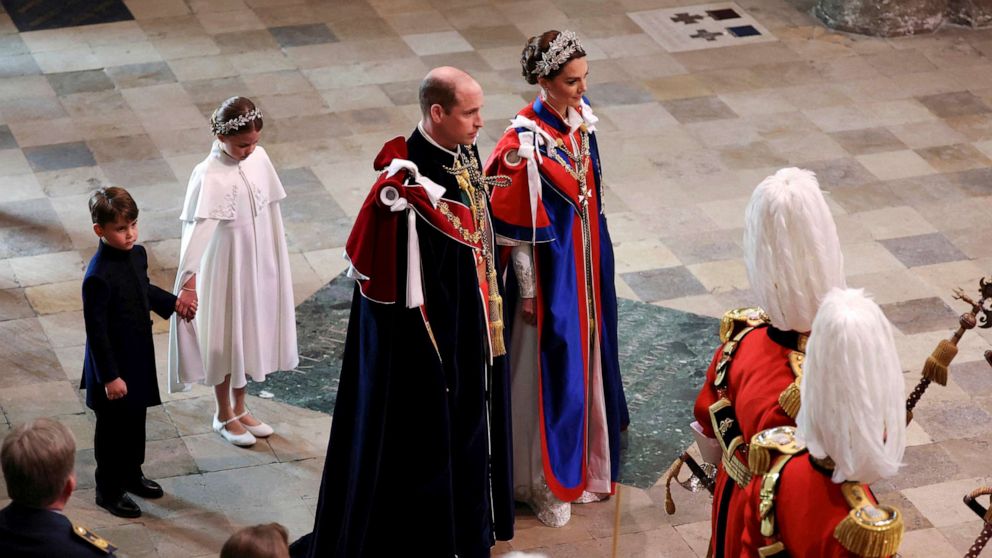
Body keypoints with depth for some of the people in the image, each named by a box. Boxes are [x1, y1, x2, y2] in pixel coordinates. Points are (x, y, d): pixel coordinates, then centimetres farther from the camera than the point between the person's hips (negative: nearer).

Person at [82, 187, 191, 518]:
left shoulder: (137, 254, -4)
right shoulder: (98, 277, -29)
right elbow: (96, 330, -23)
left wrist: (173, 304, 12)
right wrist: (110, 376, -21)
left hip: (139, 357, 8)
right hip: (112, 364, -8)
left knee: (136, 420, 23)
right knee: (112, 428, 9)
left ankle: (132, 475, 43)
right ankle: (108, 491, 26)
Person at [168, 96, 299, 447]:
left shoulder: (259, 158, -5)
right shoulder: (209, 176, -24)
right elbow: (196, 230, -31)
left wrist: (277, 258, 12)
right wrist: (188, 281, -39)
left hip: (259, 264, 6)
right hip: (225, 270, -6)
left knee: (251, 333, 18)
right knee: (225, 339, 10)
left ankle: (240, 408, 37)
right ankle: (224, 415, 29)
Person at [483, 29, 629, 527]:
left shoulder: (580, 121, -3)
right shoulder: (524, 143, -25)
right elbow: (515, 226, -18)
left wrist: (598, 261, 16)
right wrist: (528, 292, -14)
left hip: (587, 265, 7)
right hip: (549, 269, -7)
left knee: (585, 359, 20)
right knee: (551, 370, 5)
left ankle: (582, 462, 39)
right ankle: (545, 483, 22)